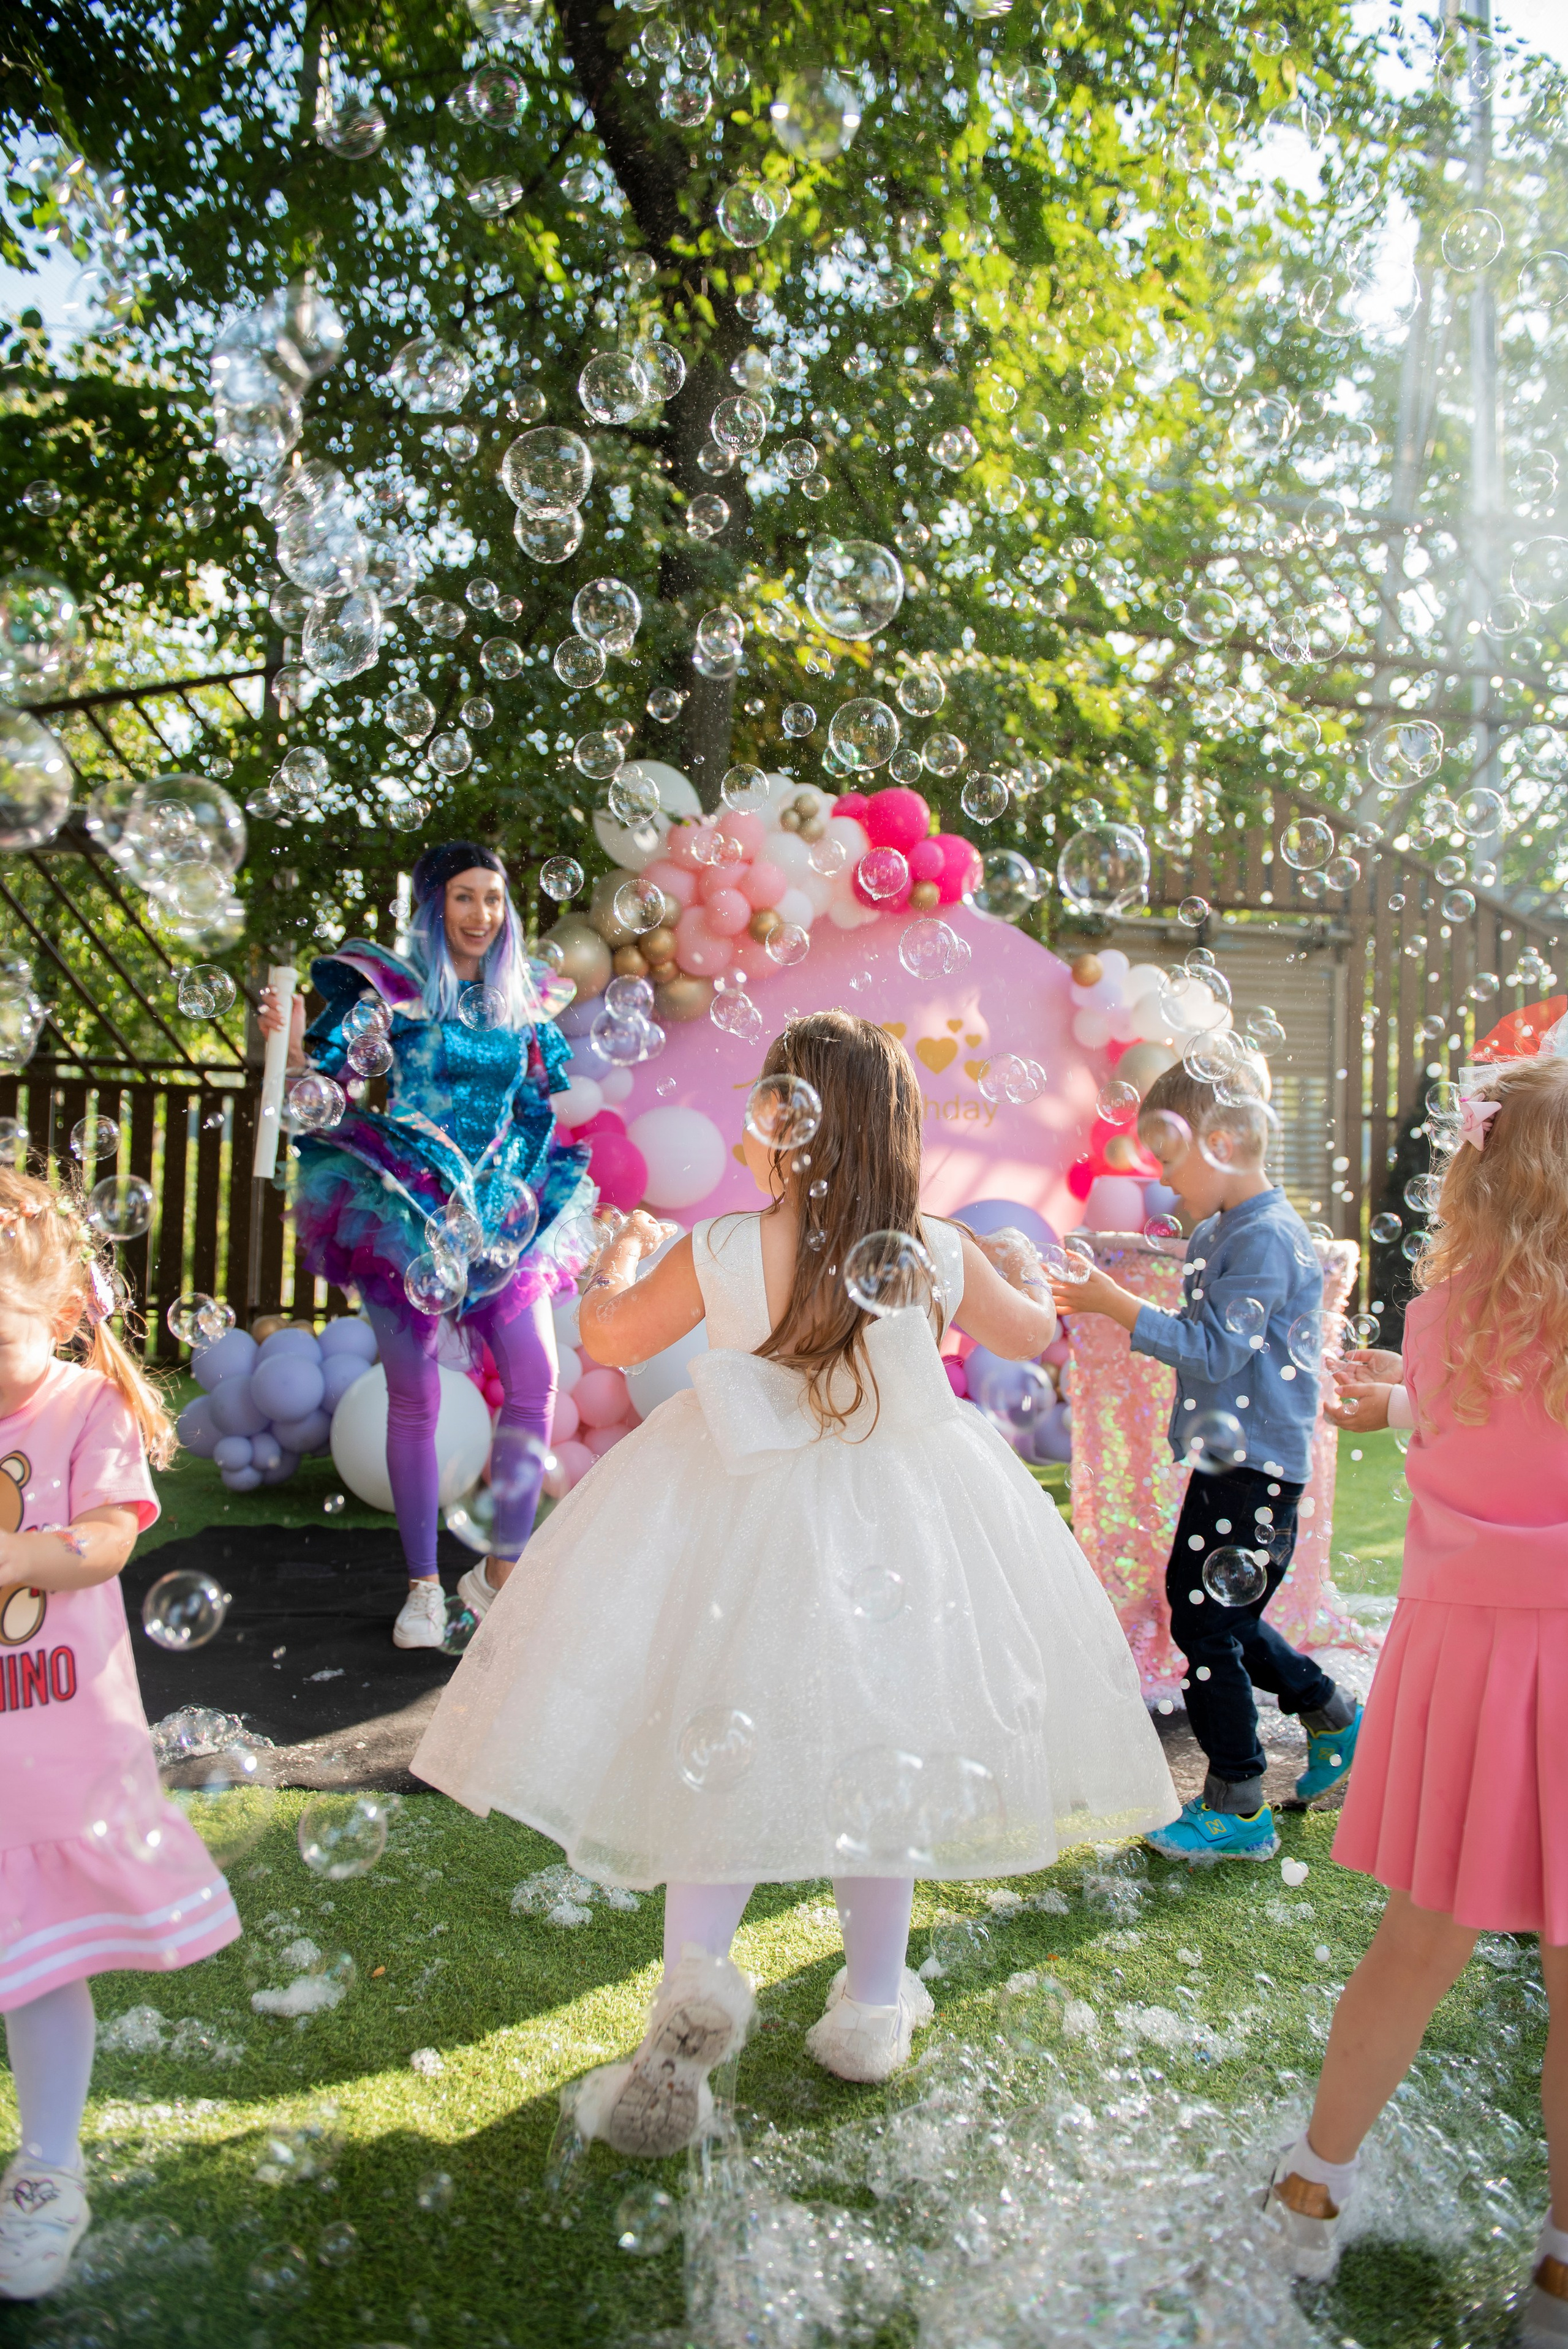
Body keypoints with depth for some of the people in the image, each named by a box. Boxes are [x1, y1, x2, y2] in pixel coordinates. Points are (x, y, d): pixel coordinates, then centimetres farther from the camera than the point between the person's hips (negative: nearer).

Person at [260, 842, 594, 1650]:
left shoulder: (523, 998, 10)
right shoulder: (395, 988, -1)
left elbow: (562, 1092, 17)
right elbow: (324, 1073, -7)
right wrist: (293, 1041, -23)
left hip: (502, 1208, 4)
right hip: (408, 1204, -3)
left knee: (536, 1382, -4)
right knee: (414, 1400, 0)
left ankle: (499, 1572, 12)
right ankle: (424, 1585, 15)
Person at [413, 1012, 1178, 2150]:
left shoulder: (719, 1255, -16)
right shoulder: (939, 1256, -11)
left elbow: (606, 1337, 1)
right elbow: (1032, 1336, 7)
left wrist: (623, 1253, 20)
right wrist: (1039, 1295, 30)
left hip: (741, 1518, -1)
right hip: (897, 1529, 2)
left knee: (723, 1752, 13)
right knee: (878, 1752, 17)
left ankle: (696, 1974, -5)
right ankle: (875, 2003, 30)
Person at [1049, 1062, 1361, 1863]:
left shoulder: (1266, 1237, -18)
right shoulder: (1215, 1232, 13)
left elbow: (1214, 1350, -23)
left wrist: (1118, 1304, -22)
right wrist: (1110, 1306, 11)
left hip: (1255, 1467, -10)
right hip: (1224, 1458, 10)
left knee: (1204, 1623, -4)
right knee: (1222, 1618, 19)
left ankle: (1237, 1810, 9)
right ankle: (1335, 1718, 39)